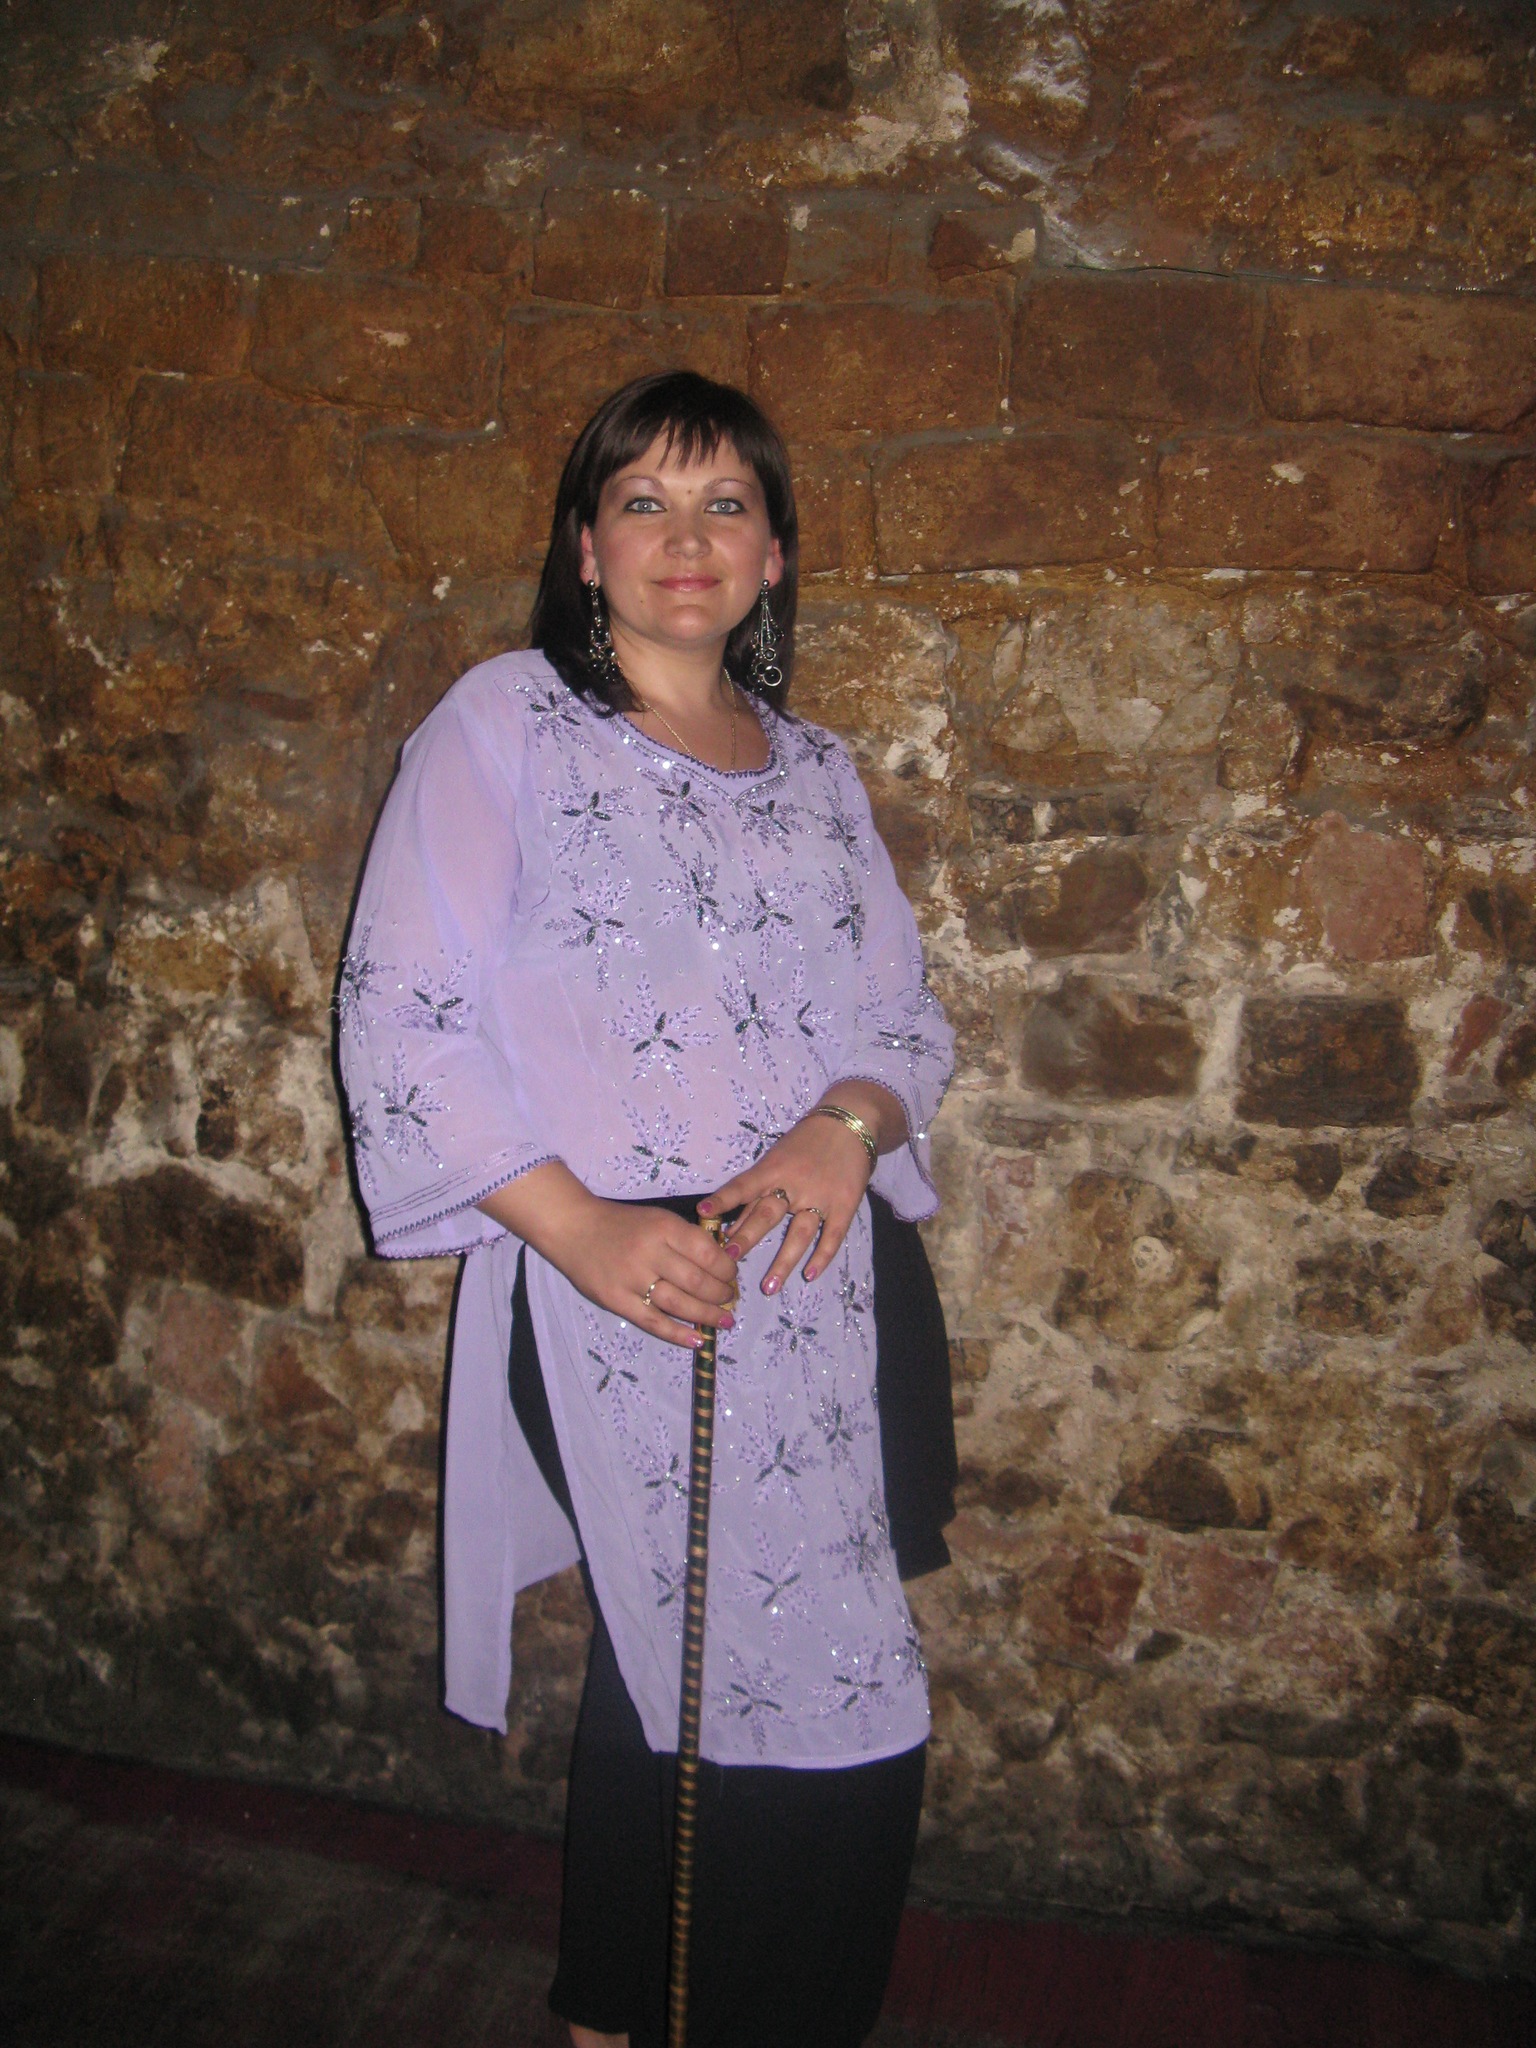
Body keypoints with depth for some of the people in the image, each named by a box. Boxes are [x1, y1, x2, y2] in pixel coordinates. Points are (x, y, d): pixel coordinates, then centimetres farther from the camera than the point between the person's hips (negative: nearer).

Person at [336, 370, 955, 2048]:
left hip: (812, 1278, 5)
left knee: (685, 1678, 14)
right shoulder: (501, 725, -1)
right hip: (614, 1291, -5)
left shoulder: (815, 771, 15)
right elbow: (400, 1022, -8)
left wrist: (848, 1124, -9)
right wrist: (581, 1226, -17)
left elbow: (905, 1017, 15)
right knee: (838, 1715, -2)